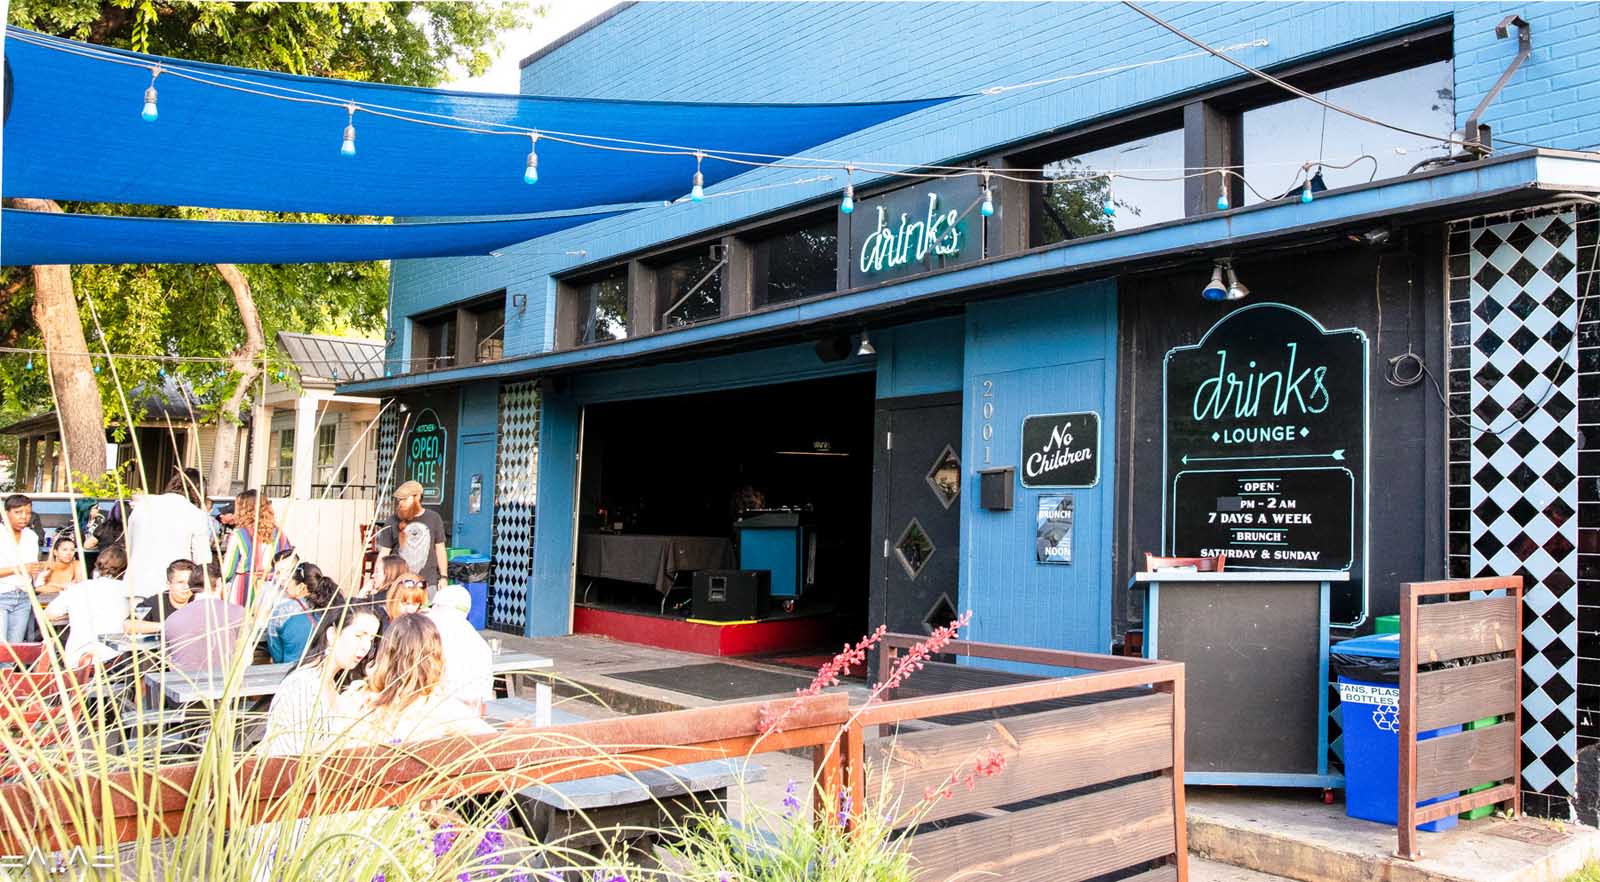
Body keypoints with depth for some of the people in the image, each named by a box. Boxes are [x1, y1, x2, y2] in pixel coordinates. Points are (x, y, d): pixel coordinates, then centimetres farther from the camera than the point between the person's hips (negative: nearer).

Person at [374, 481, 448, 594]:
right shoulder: (394, 522, 0)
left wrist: (443, 577, 6)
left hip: (428, 583, 0)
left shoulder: (433, 518, 3)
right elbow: (384, 553, 3)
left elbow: (440, 549, 8)